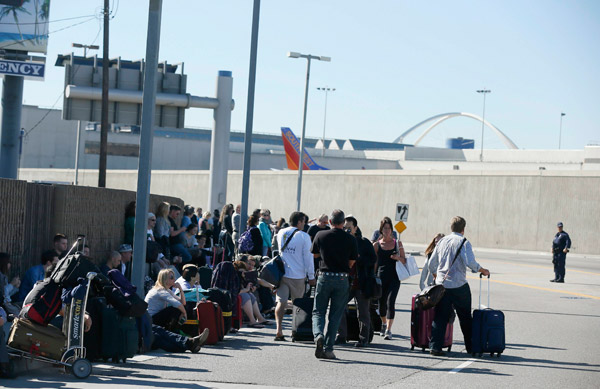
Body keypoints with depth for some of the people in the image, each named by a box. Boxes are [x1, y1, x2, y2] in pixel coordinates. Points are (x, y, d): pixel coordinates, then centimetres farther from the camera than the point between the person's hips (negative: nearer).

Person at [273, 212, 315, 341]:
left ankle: (279, 330, -18)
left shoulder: (281, 233, 6)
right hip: (298, 275, -3)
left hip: (282, 273, 3)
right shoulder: (304, 236, -8)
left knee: (281, 302, -2)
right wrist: (311, 277, -1)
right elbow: (308, 258, -6)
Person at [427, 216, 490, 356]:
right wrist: (483, 271, -1)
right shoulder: (463, 242, -7)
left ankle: (435, 346, -3)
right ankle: (470, 347, 14)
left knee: (440, 317, 5)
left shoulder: (442, 241, 10)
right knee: (465, 317, 9)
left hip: (442, 284, 4)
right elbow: (470, 263, -18)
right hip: (459, 285, -4)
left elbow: (431, 264, 14)